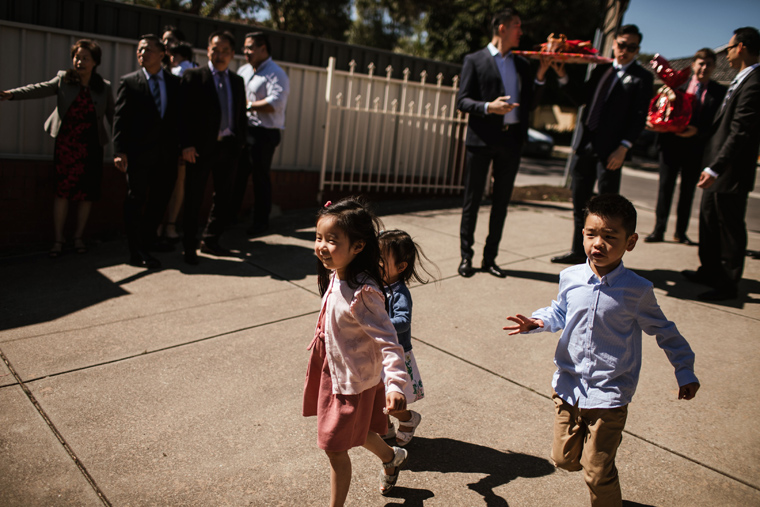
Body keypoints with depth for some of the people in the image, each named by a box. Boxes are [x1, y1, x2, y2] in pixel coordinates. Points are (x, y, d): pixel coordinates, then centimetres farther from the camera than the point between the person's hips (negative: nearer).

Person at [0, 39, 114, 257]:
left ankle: (79, 237, 17)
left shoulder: (104, 88, 5)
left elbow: (112, 117, 8)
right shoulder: (63, 79, 3)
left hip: (91, 147, 1)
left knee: (88, 193, 2)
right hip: (66, 144, -1)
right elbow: (40, 89, -11)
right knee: (62, 191, -2)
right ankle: (58, 240, 6)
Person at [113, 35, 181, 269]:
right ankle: (137, 252, 5)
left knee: (160, 198, 14)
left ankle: (149, 239, 34)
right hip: (139, 153, -3)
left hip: (166, 153, 4)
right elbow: (120, 118, -4)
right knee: (136, 200, 0)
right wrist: (119, 151, -13)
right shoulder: (129, 82, 1)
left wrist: (181, 148, 2)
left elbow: (179, 117, 10)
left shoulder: (175, 83, 9)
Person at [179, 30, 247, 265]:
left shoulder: (237, 80, 14)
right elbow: (184, 112, -7)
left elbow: (241, 114, 14)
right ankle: (189, 246, 15)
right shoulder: (193, 76, -1)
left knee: (224, 198, 11)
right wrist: (187, 144, -15)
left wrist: (238, 143, 5)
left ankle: (210, 240, 26)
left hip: (229, 147, 5)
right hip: (201, 148, -5)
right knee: (194, 199, 3)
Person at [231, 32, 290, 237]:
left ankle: (261, 221, 12)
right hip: (242, 130, 7)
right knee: (237, 174, 11)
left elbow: (276, 103, -20)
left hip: (264, 133, -7)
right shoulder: (243, 70, 17)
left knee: (261, 177, 0)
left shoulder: (275, 74, -8)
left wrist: (248, 105, -14)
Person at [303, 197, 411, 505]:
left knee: (335, 448, 6)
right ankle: (391, 458, 58)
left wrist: (395, 384, -42)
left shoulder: (362, 293, -31)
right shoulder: (336, 276, -5)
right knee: (356, 434, 29)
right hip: (334, 371, 9)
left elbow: (388, 341, -31)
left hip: (352, 381, -9)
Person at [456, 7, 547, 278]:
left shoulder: (522, 64, 16)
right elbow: (462, 100, -3)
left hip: (511, 141, 5)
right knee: (472, 200, 1)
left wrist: (541, 74, 2)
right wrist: (488, 107, -20)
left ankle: (490, 258, 16)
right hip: (482, 139, -4)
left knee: (501, 202, 7)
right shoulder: (475, 60, 3)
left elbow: (531, 103, 14)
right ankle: (466, 257, 11)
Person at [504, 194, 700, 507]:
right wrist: (537, 322, -7)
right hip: (568, 386, 4)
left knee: (597, 473, 2)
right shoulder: (570, 278, -6)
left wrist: (685, 372, 7)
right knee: (564, 458, 16)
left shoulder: (637, 291, -13)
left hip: (609, 393, -4)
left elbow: (663, 331, 2)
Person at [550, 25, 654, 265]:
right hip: (585, 144, 6)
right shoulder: (602, 69, 16)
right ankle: (578, 251, 23)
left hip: (611, 150, -6)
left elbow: (639, 117, -7)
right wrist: (563, 77, 6)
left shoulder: (641, 77, -1)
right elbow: (581, 97, 19)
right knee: (580, 202, 11)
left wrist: (623, 148, -16)